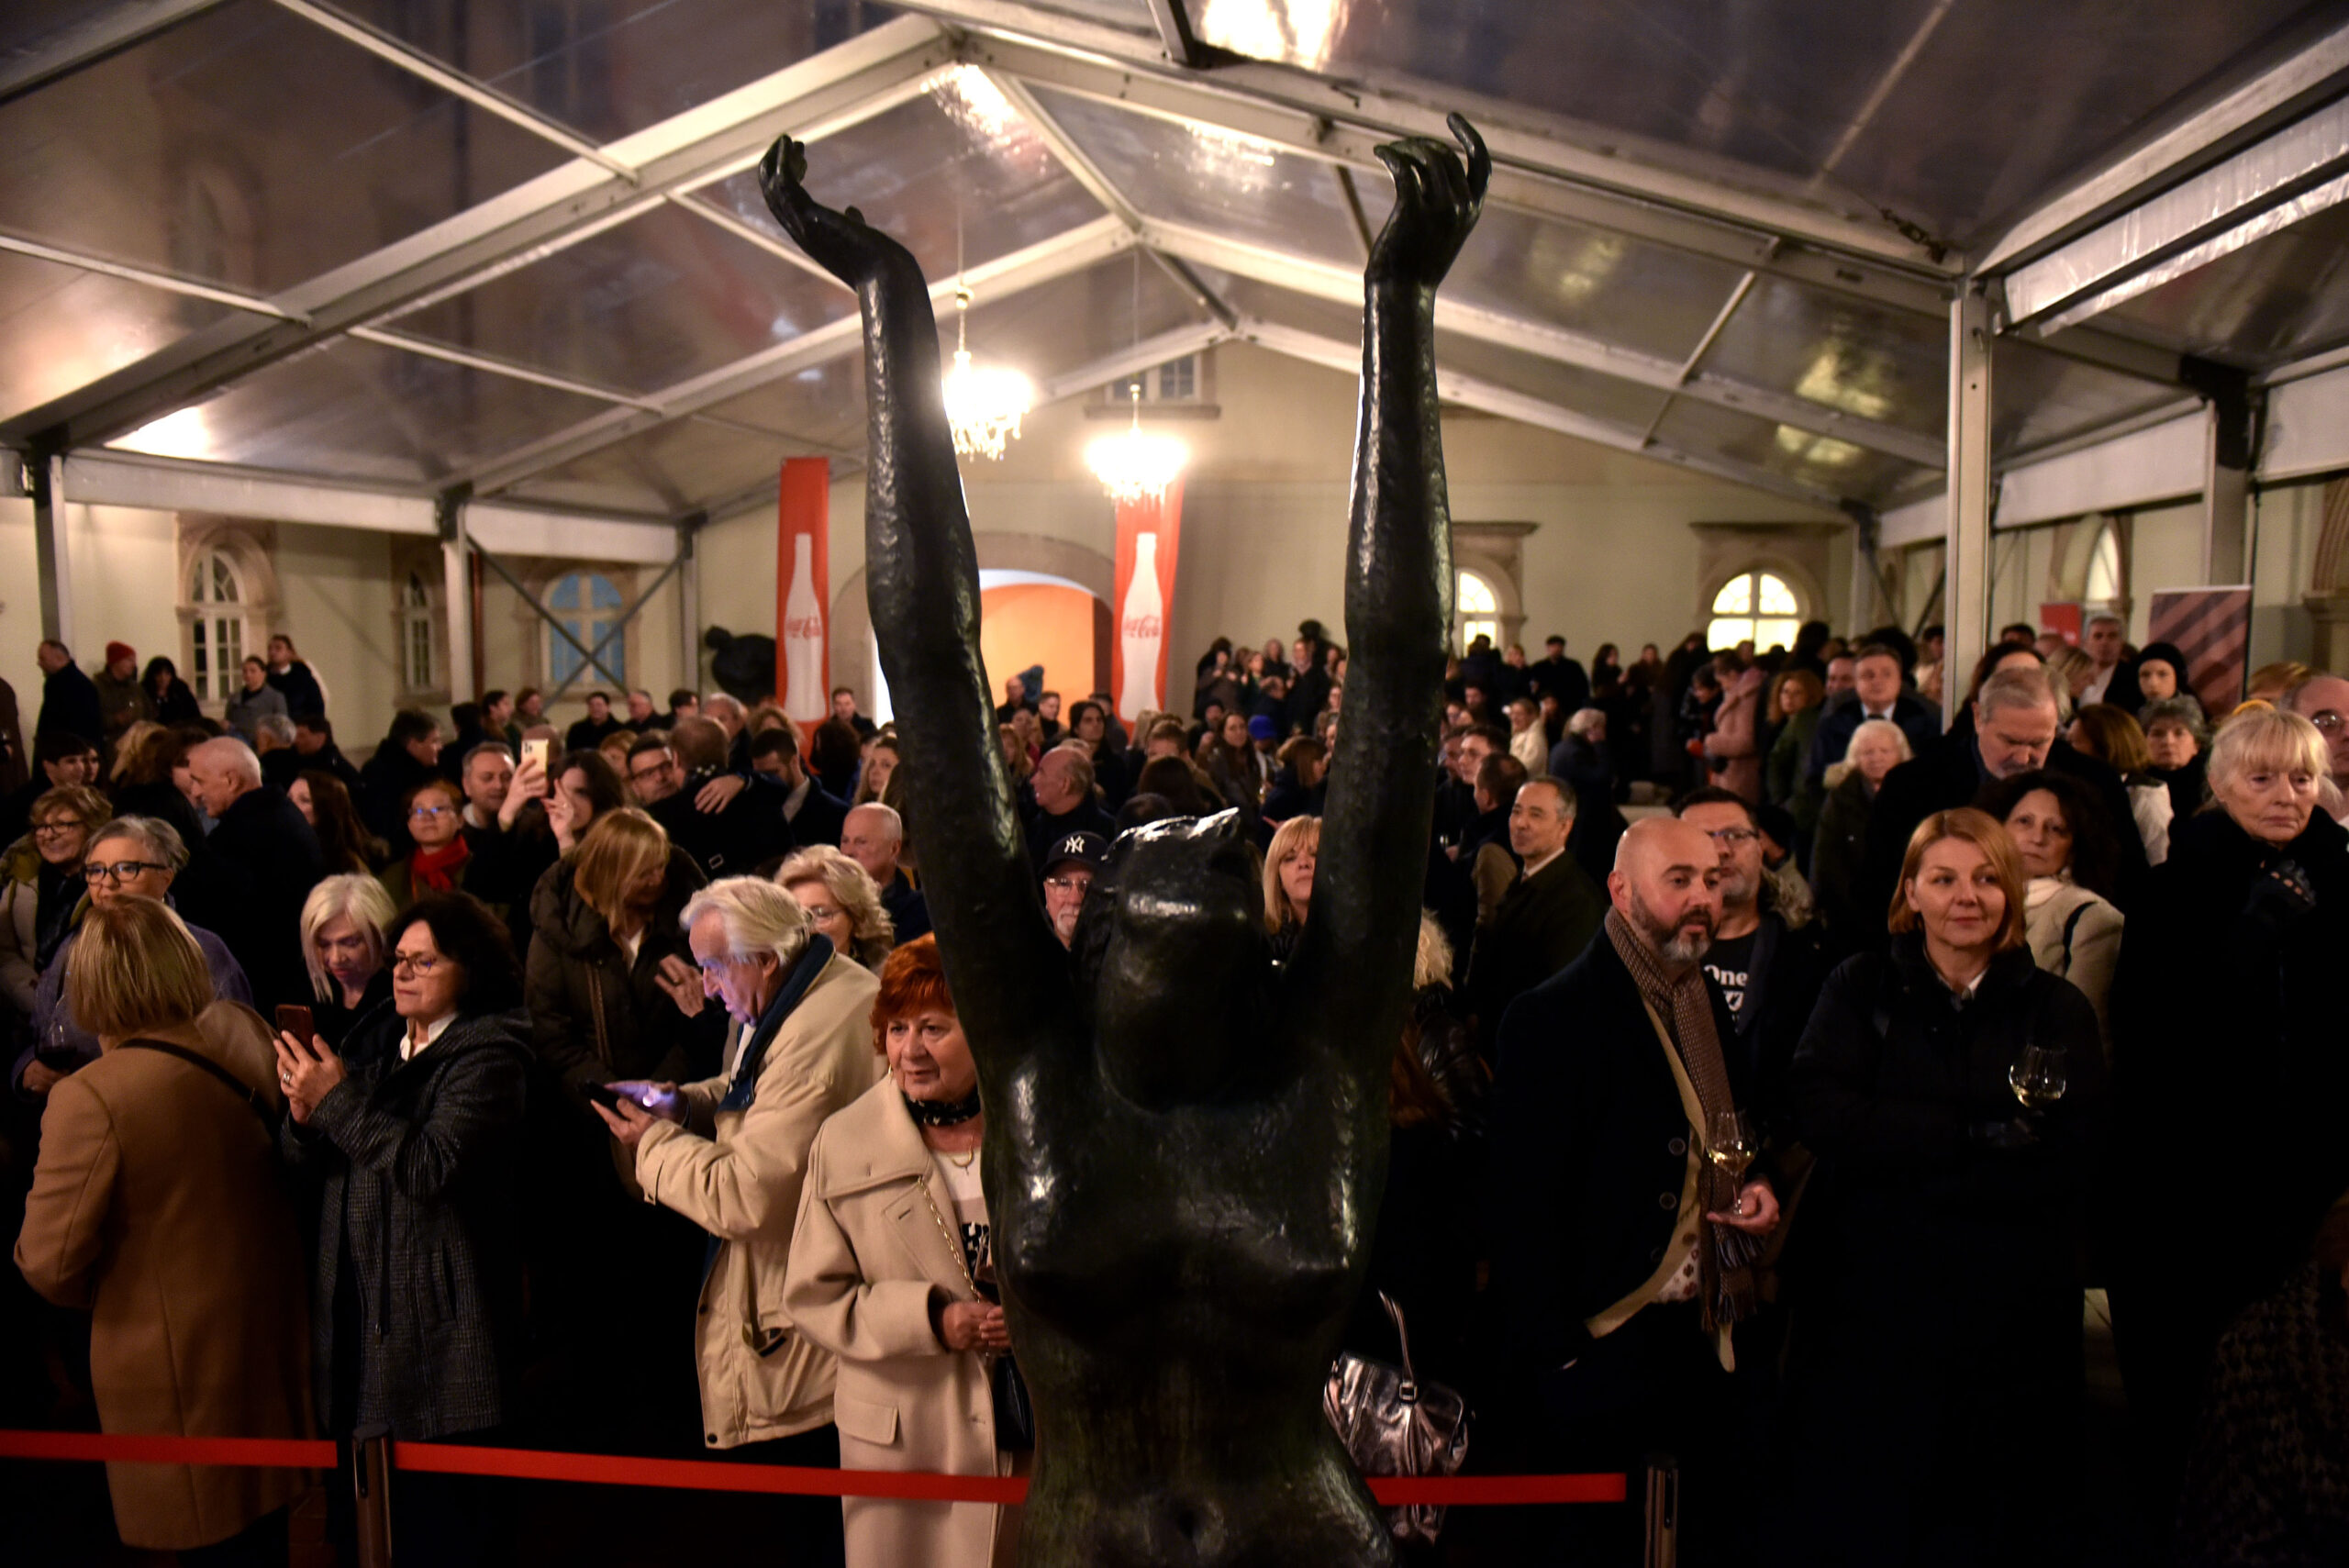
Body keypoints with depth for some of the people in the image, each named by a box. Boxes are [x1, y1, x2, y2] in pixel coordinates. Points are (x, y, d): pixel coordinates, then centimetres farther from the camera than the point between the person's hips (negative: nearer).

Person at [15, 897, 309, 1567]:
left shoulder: (90, 1097, -23)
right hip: (271, 1346, 6)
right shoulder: (248, 1038, -5)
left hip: (179, 1367, -6)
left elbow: (50, 1261, -17)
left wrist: (109, 1296, 2)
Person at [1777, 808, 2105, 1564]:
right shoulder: (1859, 988, 5)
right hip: (1867, 1304, 0)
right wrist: (1974, 1137, -14)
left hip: (2009, 1314, 1)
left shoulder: (2060, 1011, 6)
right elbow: (1822, 1111, -11)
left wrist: (1906, 1165, -14)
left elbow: (2069, 1157, -9)